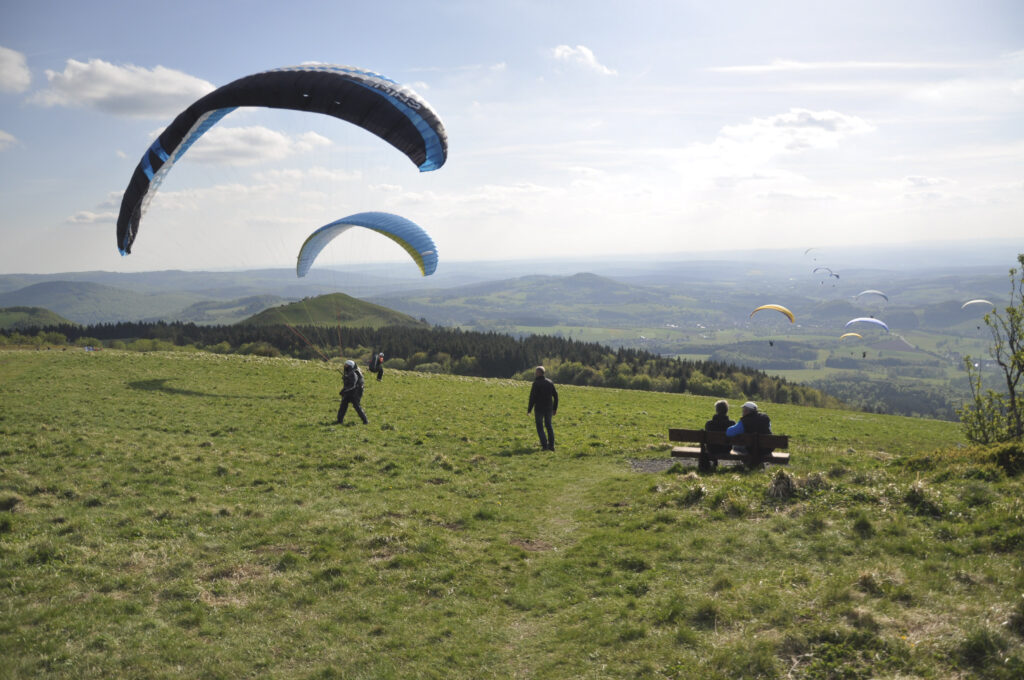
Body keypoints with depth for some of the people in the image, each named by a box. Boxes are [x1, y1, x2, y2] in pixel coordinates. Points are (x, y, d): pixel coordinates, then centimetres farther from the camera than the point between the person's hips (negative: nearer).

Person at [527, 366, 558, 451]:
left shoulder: (536, 383, -12)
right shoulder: (550, 382, 7)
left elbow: (532, 397, -15)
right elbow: (555, 395, 8)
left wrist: (529, 409, -8)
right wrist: (555, 408, 14)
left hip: (539, 409, -5)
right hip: (549, 408, 5)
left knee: (540, 427, 5)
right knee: (549, 426, 16)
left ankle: (545, 445, -2)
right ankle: (551, 445, 14)